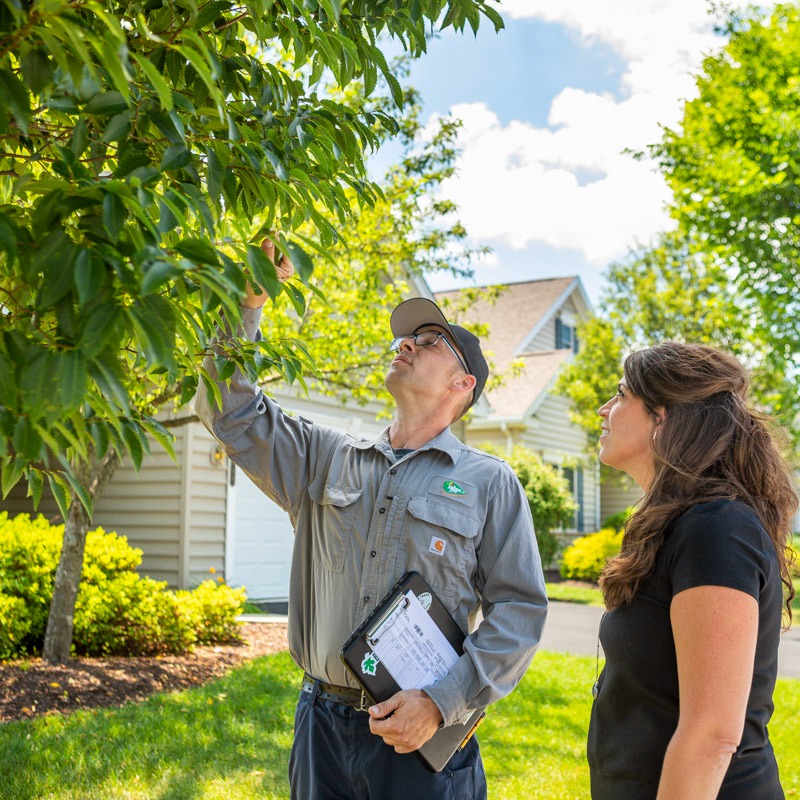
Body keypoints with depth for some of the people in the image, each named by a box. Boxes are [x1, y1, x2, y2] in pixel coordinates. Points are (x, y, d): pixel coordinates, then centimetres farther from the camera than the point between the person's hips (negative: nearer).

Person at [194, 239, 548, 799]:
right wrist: (248, 302, 0)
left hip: (422, 736, -3)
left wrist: (443, 703, -15)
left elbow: (519, 610, -4)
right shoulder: (327, 459, 10)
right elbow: (230, 410, 8)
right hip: (323, 726, 3)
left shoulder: (490, 483, 0)